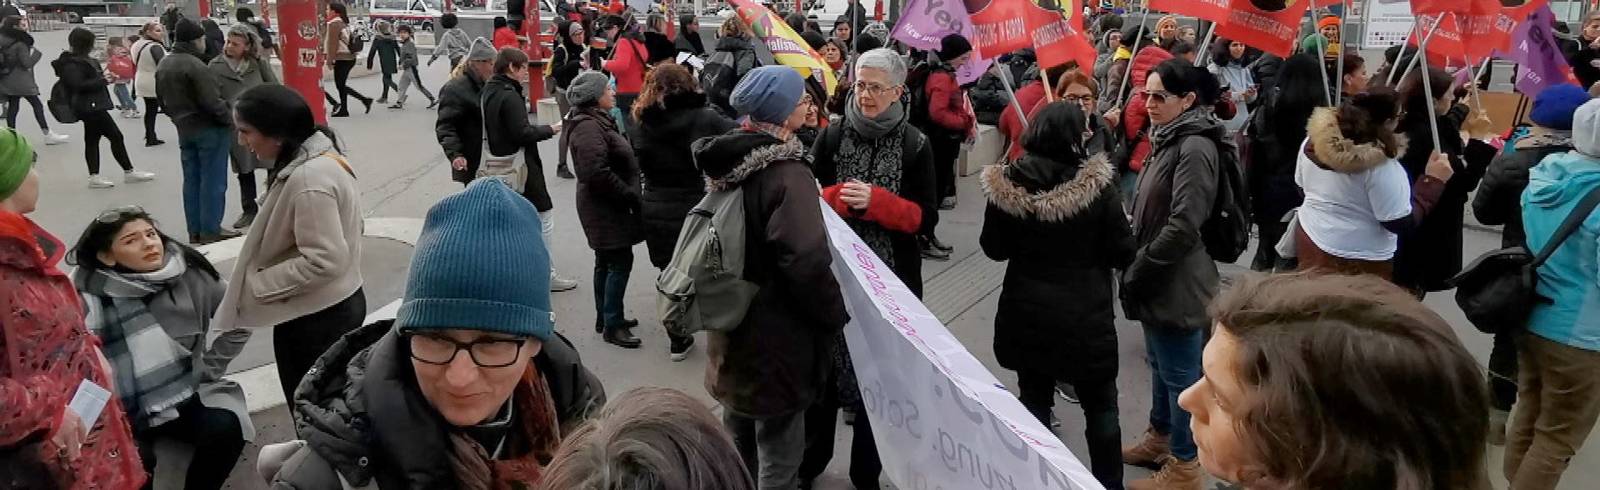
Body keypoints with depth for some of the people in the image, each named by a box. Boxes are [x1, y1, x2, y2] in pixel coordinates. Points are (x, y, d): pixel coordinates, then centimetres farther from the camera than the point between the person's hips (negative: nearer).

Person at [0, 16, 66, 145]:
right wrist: (36, 53, -5)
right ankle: (47, 135, 3)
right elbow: (27, 63, -16)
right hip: (20, 81, -8)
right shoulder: (20, 44, -16)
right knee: (37, 105, 1)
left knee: (12, 107, 10)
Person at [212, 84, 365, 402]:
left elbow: (324, 260, -28)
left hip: (314, 317, -9)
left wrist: (259, 284, -16)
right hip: (336, 305, 9)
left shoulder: (308, 179, -26)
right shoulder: (319, 156, 5)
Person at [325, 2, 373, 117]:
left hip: (342, 59, -9)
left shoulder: (333, 24, -11)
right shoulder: (343, 23, 15)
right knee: (341, 85, 12)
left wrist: (330, 59, -13)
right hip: (349, 57, 9)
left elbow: (332, 43, -16)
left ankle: (365, 99, -5)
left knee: (340, 85, -3)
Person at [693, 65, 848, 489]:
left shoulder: (729, 159, 4)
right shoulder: (787, 173, -23)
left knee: (738, 440, 23)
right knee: (778, 452, 4)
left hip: (733, 326, 9)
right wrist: (836, 315, -14)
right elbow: (806, 263, -29)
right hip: (775, 335, -9)